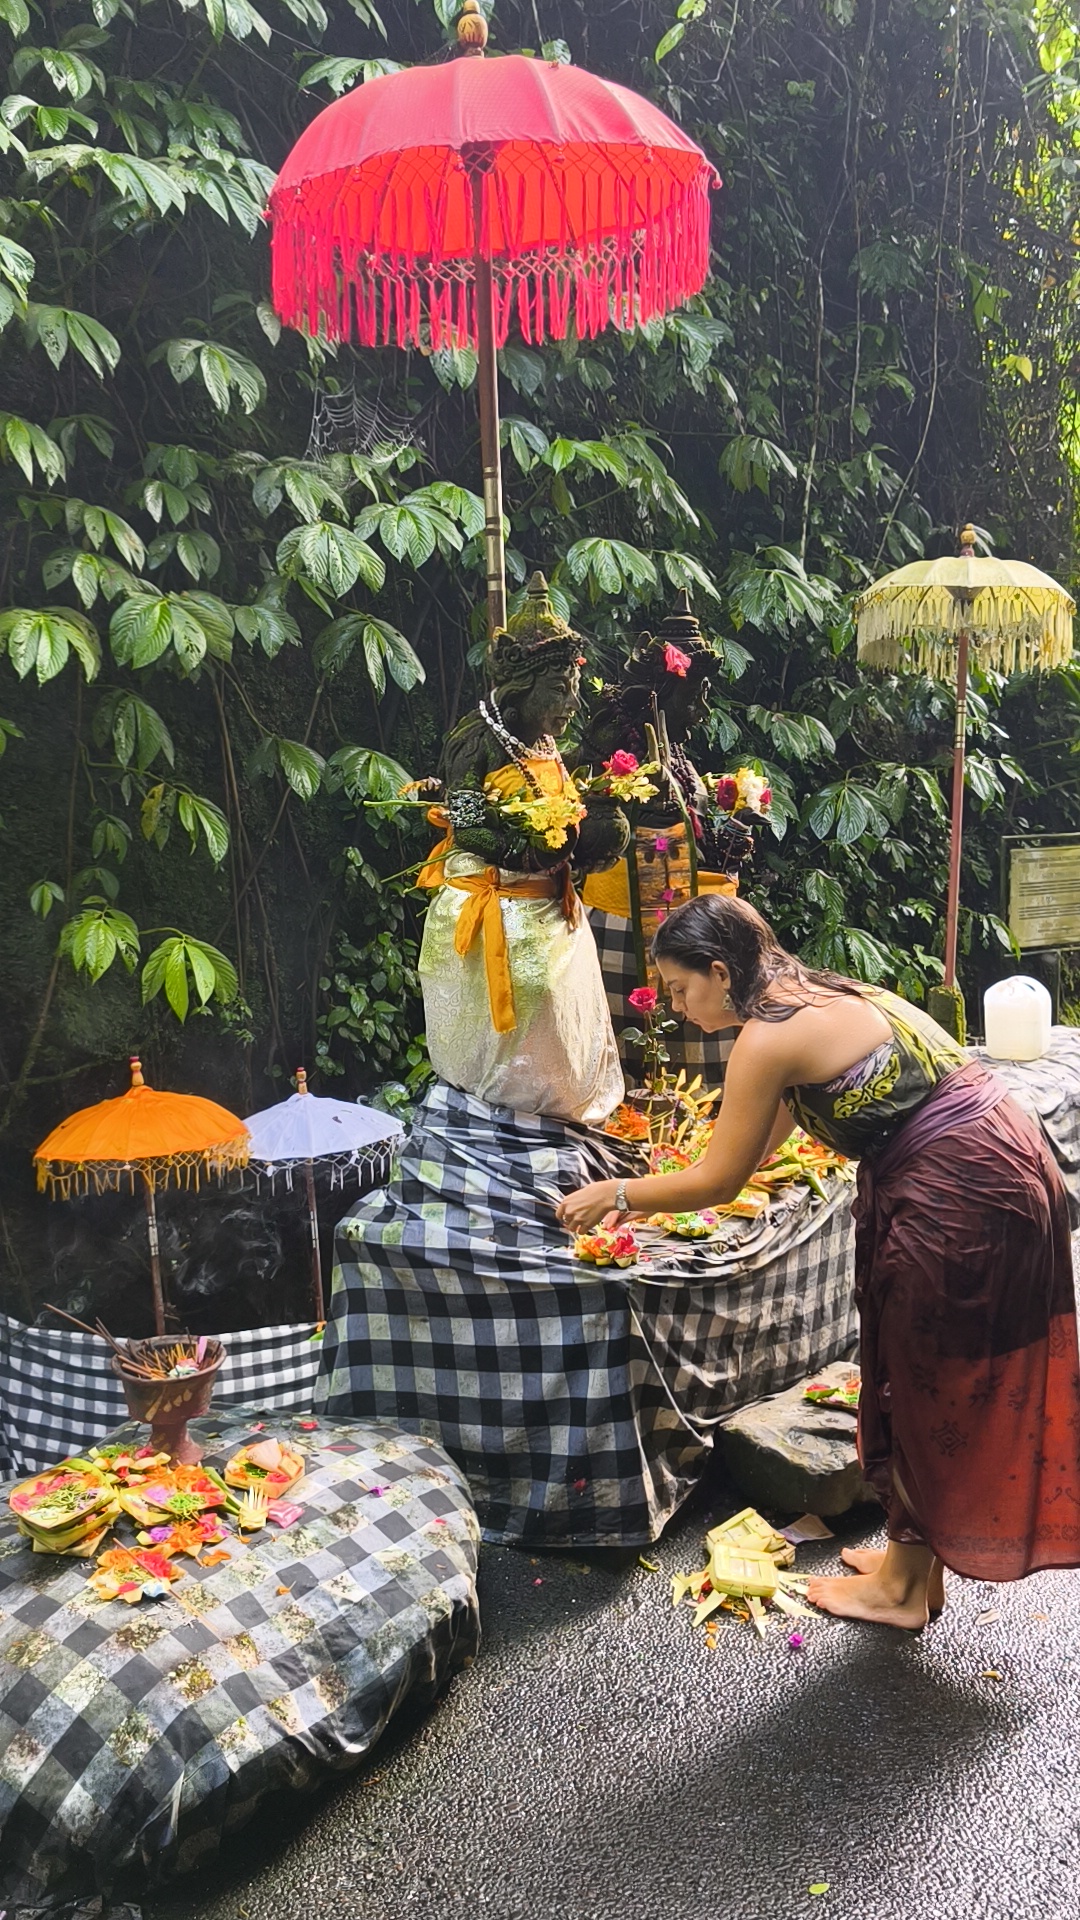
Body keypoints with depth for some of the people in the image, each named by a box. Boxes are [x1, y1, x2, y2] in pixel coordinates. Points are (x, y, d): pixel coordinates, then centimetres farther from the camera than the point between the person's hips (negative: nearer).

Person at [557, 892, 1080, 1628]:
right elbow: (760, 1142, 21)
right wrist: (644, 1194, 24)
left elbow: (717, 1182, -8)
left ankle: (903, 1585, 26)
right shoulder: (816, 996, 13)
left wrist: (616, 1194, 6)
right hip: (1007, 1165, 9)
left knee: (922, 1384, 8)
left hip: (957, 1193, -9)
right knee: (950, 1384, 20)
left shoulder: (768, 1037, -15)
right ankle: (915, 1557, 35)